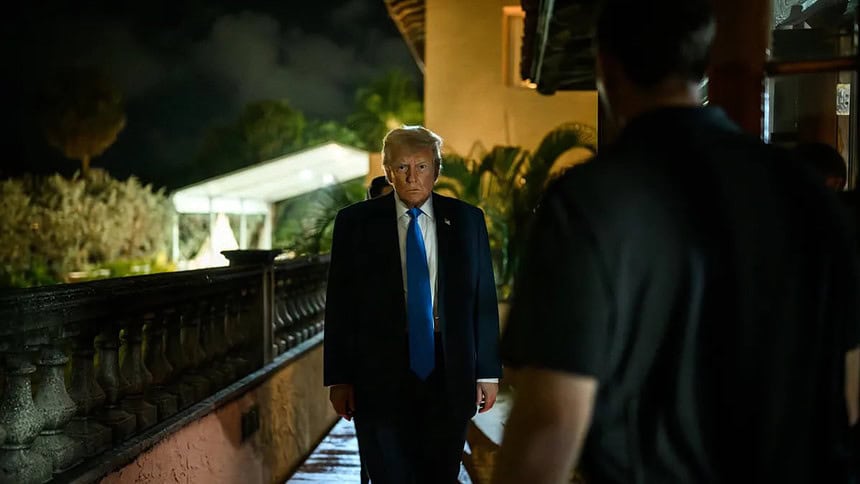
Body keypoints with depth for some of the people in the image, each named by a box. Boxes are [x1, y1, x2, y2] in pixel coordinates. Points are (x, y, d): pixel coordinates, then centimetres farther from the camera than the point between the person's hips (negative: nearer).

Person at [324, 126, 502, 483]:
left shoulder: (466, 220, 5)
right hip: (381, 373, -1)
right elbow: (340, 304, 1)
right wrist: (339, 377, -3)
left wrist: (488, 372, 2)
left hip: (449, 373, 1)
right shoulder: (355, 222, 1)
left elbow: (484, 299, 5)